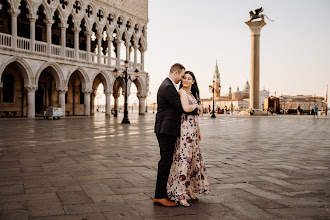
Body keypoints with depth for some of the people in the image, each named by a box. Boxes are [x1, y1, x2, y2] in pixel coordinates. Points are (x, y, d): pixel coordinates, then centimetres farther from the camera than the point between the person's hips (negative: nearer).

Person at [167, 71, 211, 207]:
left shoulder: (192, 93, 19)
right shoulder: (182, 92, -9)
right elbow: (186, 108, -26)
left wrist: (198, 130, 22)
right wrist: (197, 105, -7)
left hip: (193, 130, 9)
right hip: (185, 129, -9)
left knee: (193, 158, 12)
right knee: (183, 159, -10)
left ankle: (190, 190, 24)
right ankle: (179, 195, -7)